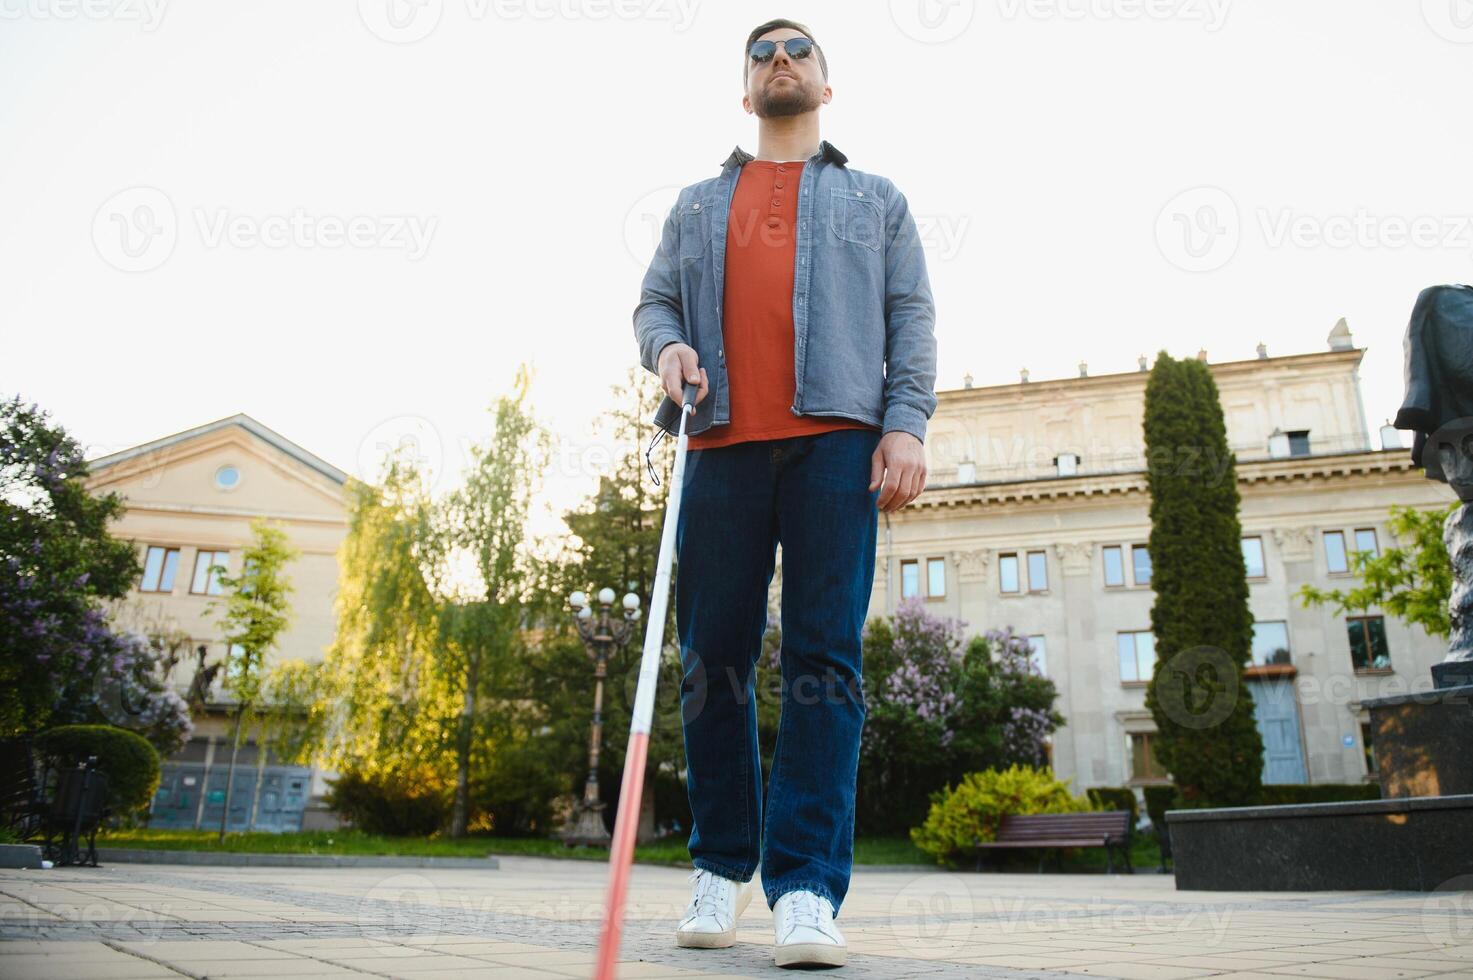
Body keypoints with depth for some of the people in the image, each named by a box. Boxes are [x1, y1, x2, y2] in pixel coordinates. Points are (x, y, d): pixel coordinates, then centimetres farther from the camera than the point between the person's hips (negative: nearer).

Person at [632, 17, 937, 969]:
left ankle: (808, 887, -7)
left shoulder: (877, 200, 23)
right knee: (713, 656, 0)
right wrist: (666, 346, -4)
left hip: (838, 437, -1)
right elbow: (654, 300, 21)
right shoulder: (697, 205, 28)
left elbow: (911, 317, 12)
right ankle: (722, 865, 13)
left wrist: (907, 422, -4)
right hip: (723, 445, 2)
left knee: (825, 656, -9)